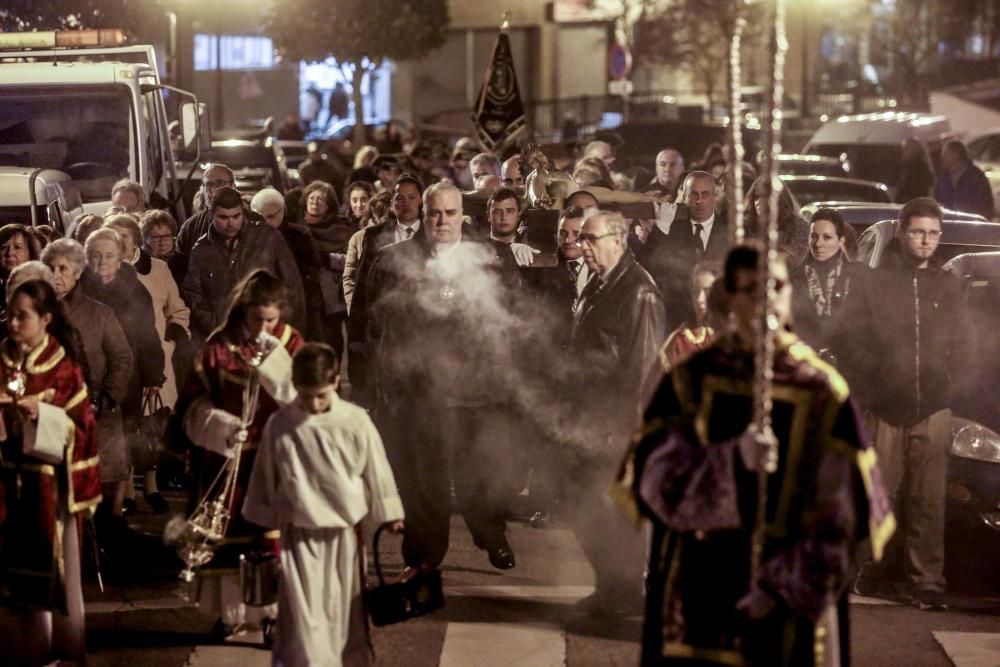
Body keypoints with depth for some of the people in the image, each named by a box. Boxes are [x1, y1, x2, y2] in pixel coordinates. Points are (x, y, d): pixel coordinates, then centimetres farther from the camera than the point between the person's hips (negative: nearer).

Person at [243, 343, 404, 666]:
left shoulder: (356, 422, -8)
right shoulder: (279, 425, -7)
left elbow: (377, 471, 2)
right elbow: (265, 479, 5)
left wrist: (389, 518, 9)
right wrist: (267, 522, 11)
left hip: (344, 534, 1)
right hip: (299, 536, -1)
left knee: (345, 615, 12)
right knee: (303, 617, -7)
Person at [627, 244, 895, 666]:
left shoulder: (822, 393, -1)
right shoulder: (690, 380, 1)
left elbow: (837, 515, -4)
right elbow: (653, 474, -9)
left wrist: (783, 584, -12)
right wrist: (733, 460, -25)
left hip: (789, 601, 0)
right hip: (699, 591, 1)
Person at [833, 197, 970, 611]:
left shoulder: (950, 288, 12)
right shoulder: (876, 283, 6)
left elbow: (963, 345, 14)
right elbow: (846, 340, 4)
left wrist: (951, 388, 2)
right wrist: (867, 389, -1)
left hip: (934, 411, 1)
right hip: (885, 410, -1)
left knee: (928, 500, -4)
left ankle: (927, 580, 0)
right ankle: (872, 569, 14)